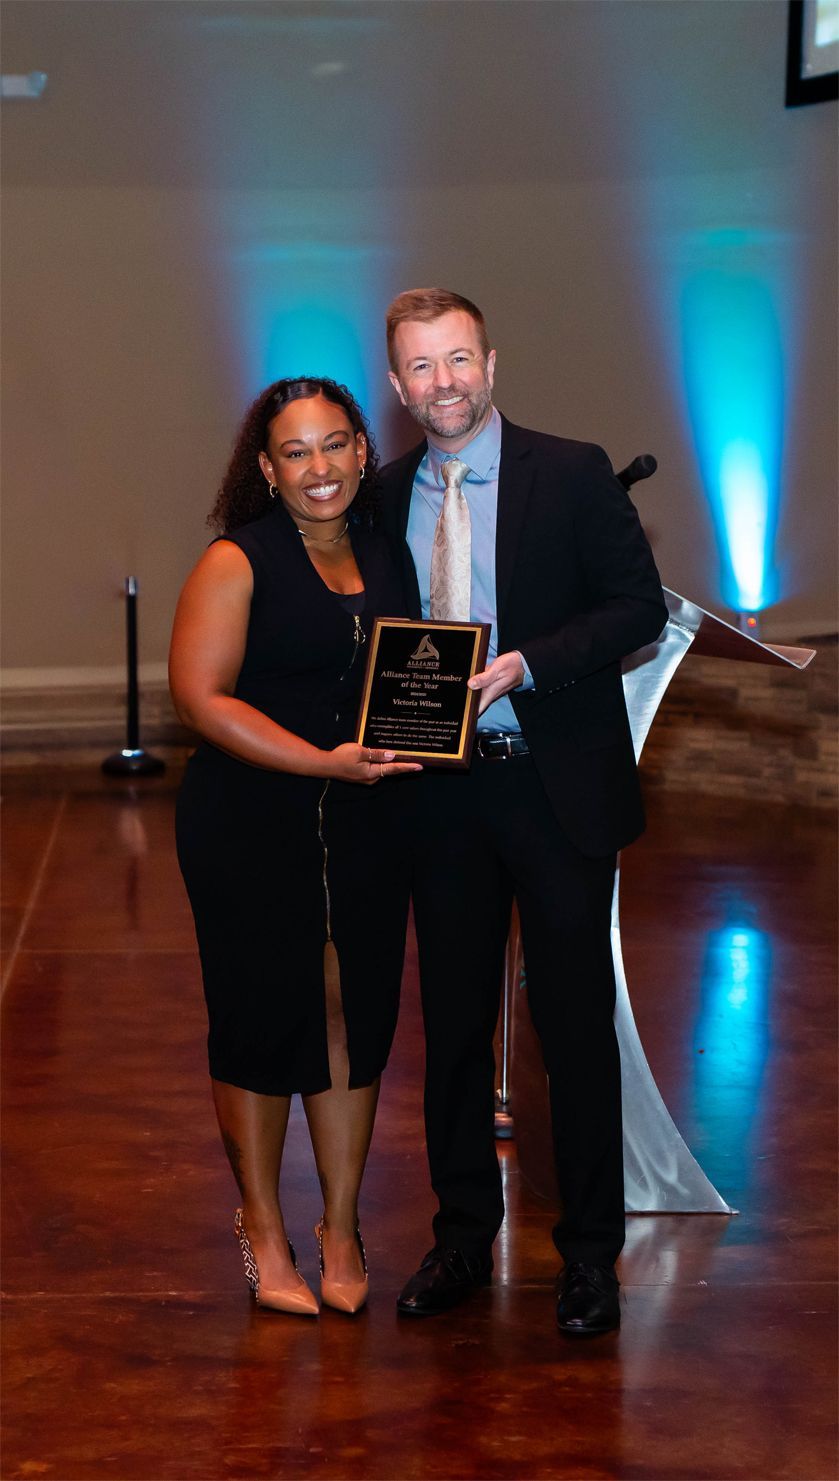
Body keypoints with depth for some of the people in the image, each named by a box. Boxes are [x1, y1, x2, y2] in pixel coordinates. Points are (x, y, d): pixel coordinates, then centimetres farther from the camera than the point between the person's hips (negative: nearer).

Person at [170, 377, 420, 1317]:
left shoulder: (386, 552, 8)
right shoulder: (236, 564, -7)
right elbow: (200, 695, -14)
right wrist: (324, 762, -20)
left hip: (365, 821, 4)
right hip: (249, 825, -4)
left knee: (355, 1018, 8)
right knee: (261, 1019, 4)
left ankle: (341, 1226, 23)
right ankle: (262, 1225, 22)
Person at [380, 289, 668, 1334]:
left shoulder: (574, 474, -5)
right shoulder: (385, 497, 8)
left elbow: (640, 606, -7)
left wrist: (529, 664, -19)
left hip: (557, 788, -4)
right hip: (442, 795, 4)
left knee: (576, 1024, 3)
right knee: (452, 1022, 12)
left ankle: (590, 1252, 16)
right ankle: (462, 1236, 26)